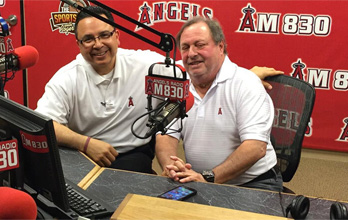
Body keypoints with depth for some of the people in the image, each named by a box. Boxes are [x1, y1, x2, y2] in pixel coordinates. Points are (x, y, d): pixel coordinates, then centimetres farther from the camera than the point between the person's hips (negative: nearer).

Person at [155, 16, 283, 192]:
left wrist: (208, 177, -28)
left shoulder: (245, 83, -11)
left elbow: (256, 147, -20)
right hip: (199, 180, 5)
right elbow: (166, 136, 2)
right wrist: (170, 167, -21)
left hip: (252, 183, -4)